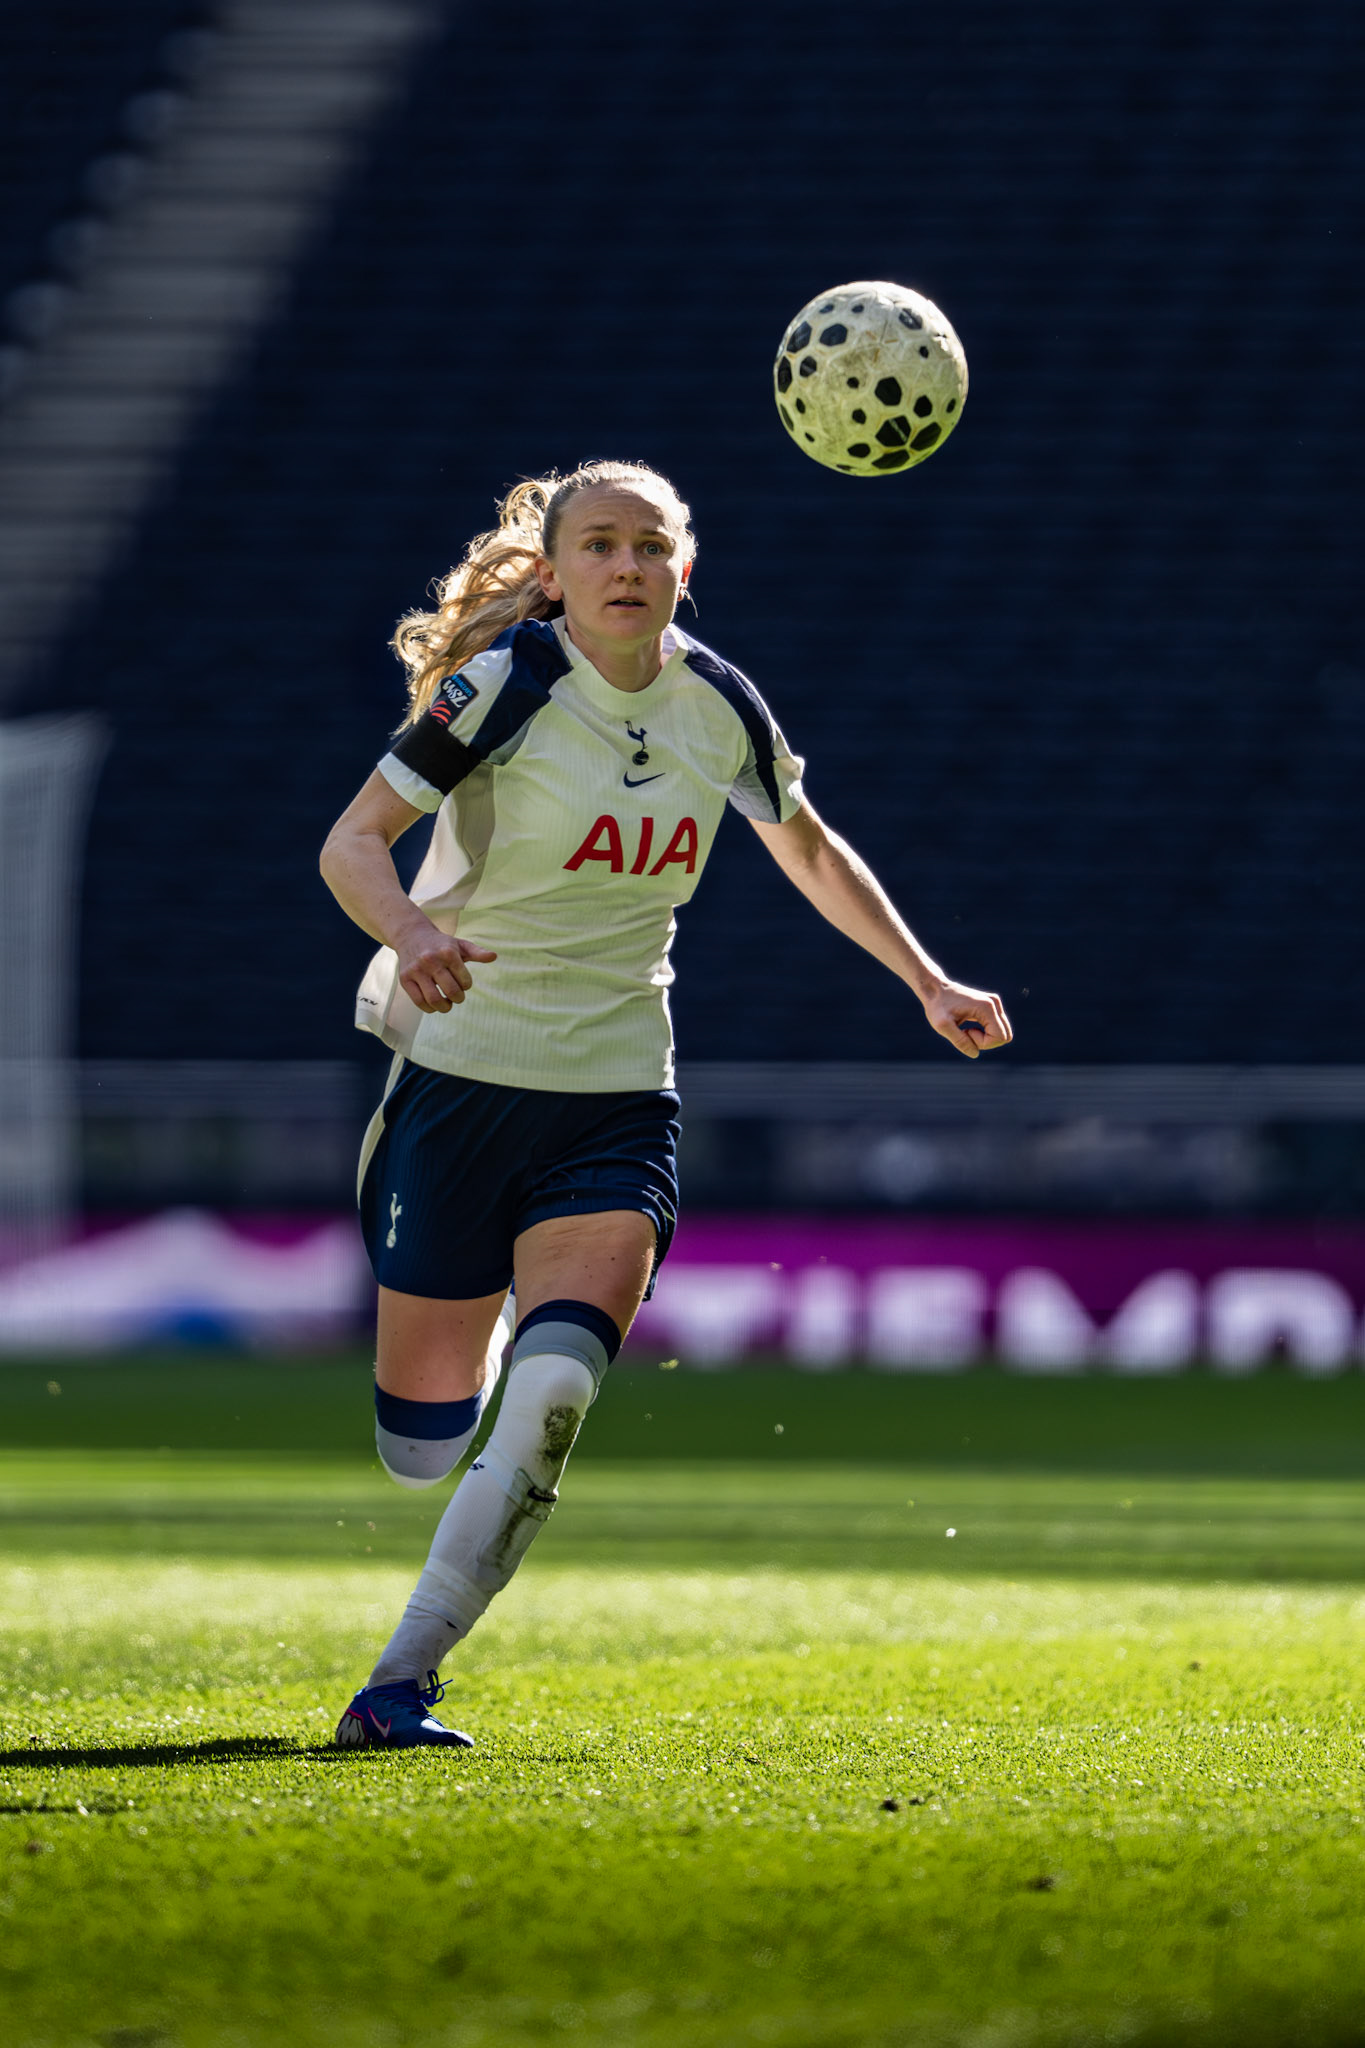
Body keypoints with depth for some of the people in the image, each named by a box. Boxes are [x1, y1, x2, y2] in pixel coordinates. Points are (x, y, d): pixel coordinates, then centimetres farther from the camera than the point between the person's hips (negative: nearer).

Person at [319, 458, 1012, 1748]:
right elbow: (351, 841, -16)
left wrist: (928, 984, 22)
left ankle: (400, 1684, -16)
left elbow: (807, 850, 22)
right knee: (421, 1445, 4)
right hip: (462, 1070, -2)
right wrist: (411, 933, -37)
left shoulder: (718, 705, 2)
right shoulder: (510, 681, -11)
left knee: (552, 1396, -22)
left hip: (617, 1098, 2)